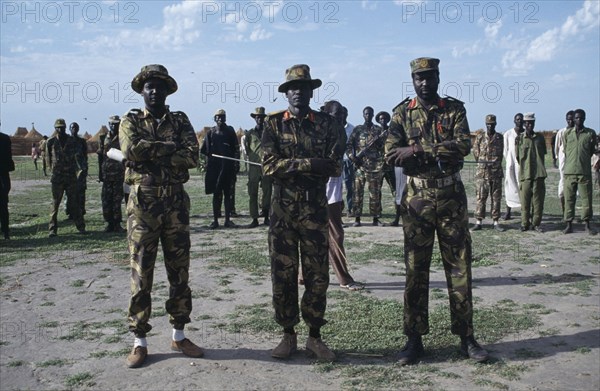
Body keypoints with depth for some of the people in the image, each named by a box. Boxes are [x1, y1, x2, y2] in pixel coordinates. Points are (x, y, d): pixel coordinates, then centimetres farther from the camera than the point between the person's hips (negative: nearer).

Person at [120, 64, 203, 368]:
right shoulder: (130, 121, 5)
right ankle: (140, 341, 14)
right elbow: (132, 150, -16)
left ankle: (179, 336, 22)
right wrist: (170, 147, -11)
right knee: (141, 273, 3)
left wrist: (150, 154, -12)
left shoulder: (180, 121, 9)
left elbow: (191, 157, -8)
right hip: (143, 203, -2)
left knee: (179, 271, 8)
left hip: (176, 202, 2)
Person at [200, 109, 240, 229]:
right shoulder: (211, 132, 8)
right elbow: (204, 150, 8)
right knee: (216, 193, 4)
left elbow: (236, 149, 4)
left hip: (228, 166, 0)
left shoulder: (230, 131, 6)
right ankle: (215, 220, 8)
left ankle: (228, 220, 10)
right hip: (214, 167, 0)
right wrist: (206, 162, -2)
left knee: (228, 193, 4)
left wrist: (236, 163, -1)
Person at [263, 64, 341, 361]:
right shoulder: (273, 123, 3)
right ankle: (288, 335, 19)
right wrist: (310, 163, -18)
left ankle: (315, 336, 19)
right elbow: (269, 165, -9)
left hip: (315, 208, 1)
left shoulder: (326, 123, 5)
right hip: (283, 208, 0)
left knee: (318, 276, 4)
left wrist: (290, 164, -13)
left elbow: (335, 167, -4)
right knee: (282, 275, 5)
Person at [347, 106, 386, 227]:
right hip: (360, 165, 0)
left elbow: (384, 146, 7)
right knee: (358, 192, -3)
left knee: (375, 193, 2)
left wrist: (378, 141, -14)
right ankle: (357, 219, 2)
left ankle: (376, 218, 9)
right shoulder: (357, 129, 10)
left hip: (375, 166, 1)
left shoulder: (378, 130, 12)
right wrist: (352, 157, -7)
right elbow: (349, 145, 8)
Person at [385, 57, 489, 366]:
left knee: (459, 268, 6)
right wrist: (441, 153, -15)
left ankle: (466, 337, 18)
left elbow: (463, 145, -12)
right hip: (417, 199, 0)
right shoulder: (402, 114, 5)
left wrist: (417, 149, -18)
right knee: (415, 270, 4)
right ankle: (414, 338, 14)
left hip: (451, 198, 1)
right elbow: (391, 154, -9)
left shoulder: (454, 109, 5)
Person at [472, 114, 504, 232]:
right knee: (481, 197, -2)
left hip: (496, 172, 1)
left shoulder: (500, 137, 7)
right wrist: (483, 162, 5)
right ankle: (478, 222, 2)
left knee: (496, 197, 4)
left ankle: (495, 222, 10)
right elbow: (475, 152, 7)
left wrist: (495, 163, 9)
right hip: (482, 172, -1)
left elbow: (500, 154, 14)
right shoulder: (479, 136, 3)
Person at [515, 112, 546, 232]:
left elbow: (543, 154, 17)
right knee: (525, 199, 0)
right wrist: (524, 166, 4)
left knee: (538, 199, 2)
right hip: (525, 173, -2)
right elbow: (518, 156, 7)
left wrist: (540, 167, 12)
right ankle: (525, 223, 9)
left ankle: (536, 223, 10)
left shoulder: (540, 137, 11)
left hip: (539, 173, 2)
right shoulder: (519, 138, 4)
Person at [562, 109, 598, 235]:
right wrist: (571, 163, 10)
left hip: (585, 171, 0)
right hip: (569, 171, 0)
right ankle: (569, 224, 9)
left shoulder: (591, 133, 5)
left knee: (587, 198, 1)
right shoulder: (567, 133, 7)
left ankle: (587, 224, 10)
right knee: (569, 198, 2)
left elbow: (592, 152, 13)